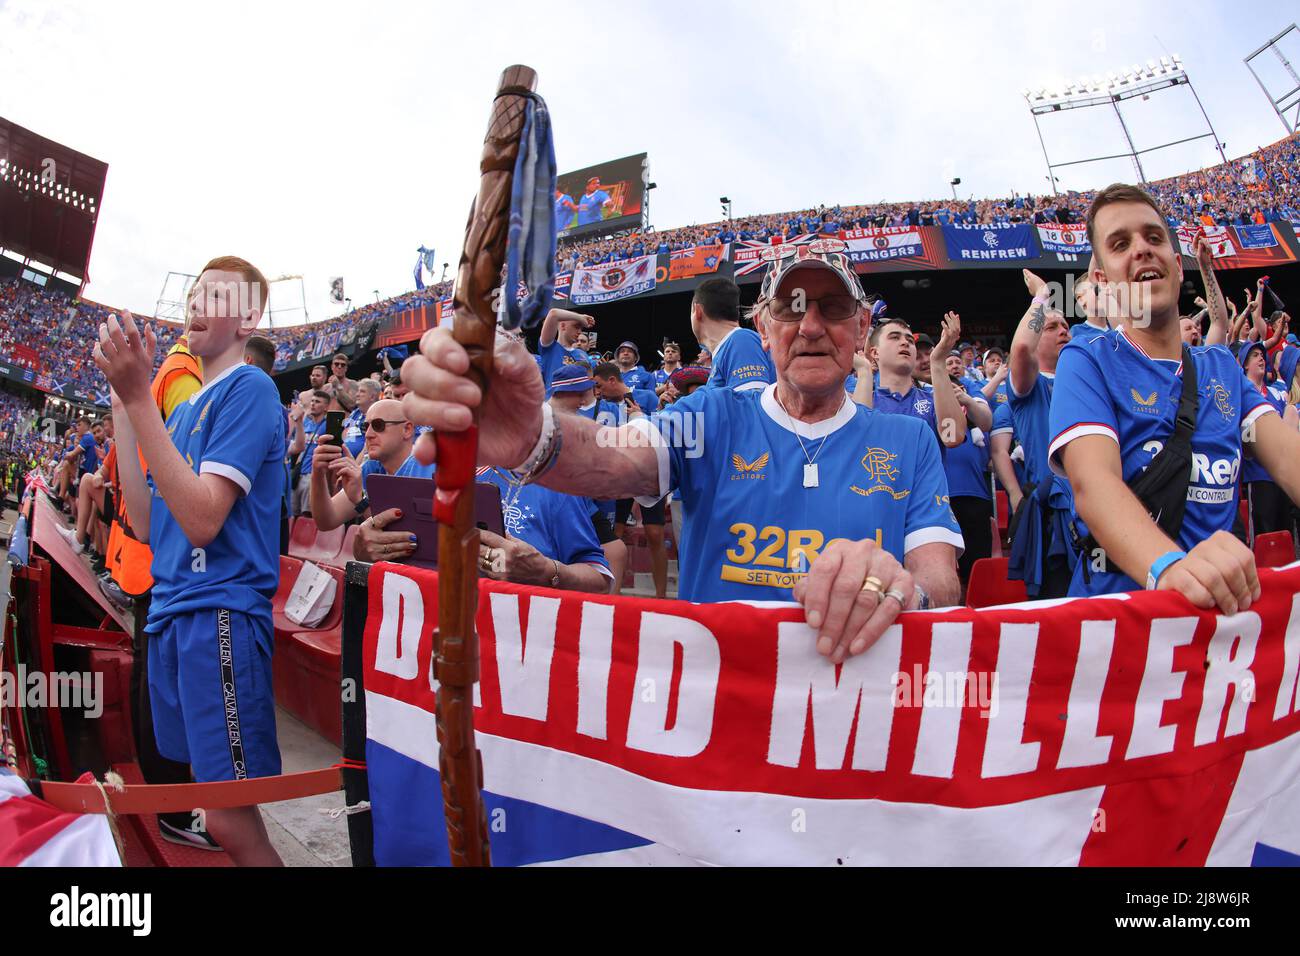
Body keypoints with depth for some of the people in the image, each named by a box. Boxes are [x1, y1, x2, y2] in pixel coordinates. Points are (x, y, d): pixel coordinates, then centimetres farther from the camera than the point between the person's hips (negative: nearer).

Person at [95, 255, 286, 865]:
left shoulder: (250, 389, -9)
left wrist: (138, 396, -20)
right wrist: (122, 398, 8)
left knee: (228, 818, -9)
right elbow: (148, 521, 9)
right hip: (170, 611, 9)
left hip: (222, 613, -9)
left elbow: (202, 519, -20)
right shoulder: (185, 407, 17)